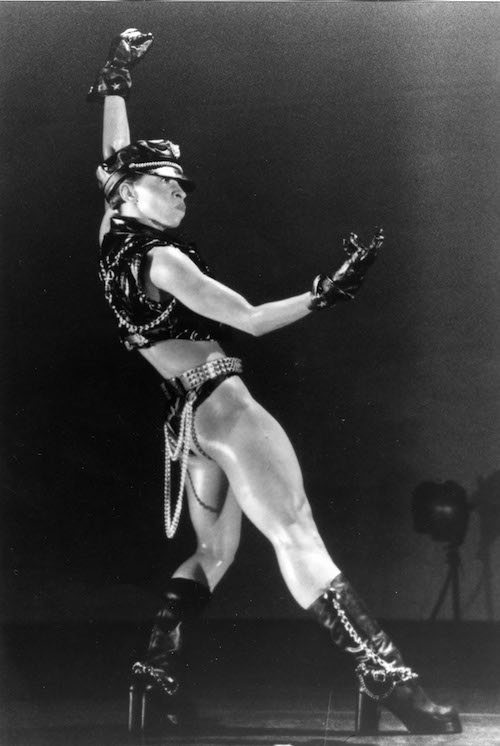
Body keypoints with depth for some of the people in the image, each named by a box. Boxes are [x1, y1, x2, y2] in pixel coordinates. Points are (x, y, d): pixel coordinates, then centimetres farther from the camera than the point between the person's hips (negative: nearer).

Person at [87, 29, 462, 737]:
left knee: (214, 551, 16)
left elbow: (114, 161, 28)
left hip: (185, 415, 10)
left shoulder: (114, 233, 10)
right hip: (220, 399, -10)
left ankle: (157, 670, 7)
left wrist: (115, 82, 34)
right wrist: (326, 292, -11)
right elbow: (250, 320, -14)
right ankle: (384, 678, -28)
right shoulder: (161, 259, -12)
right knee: (297, 536, -20)